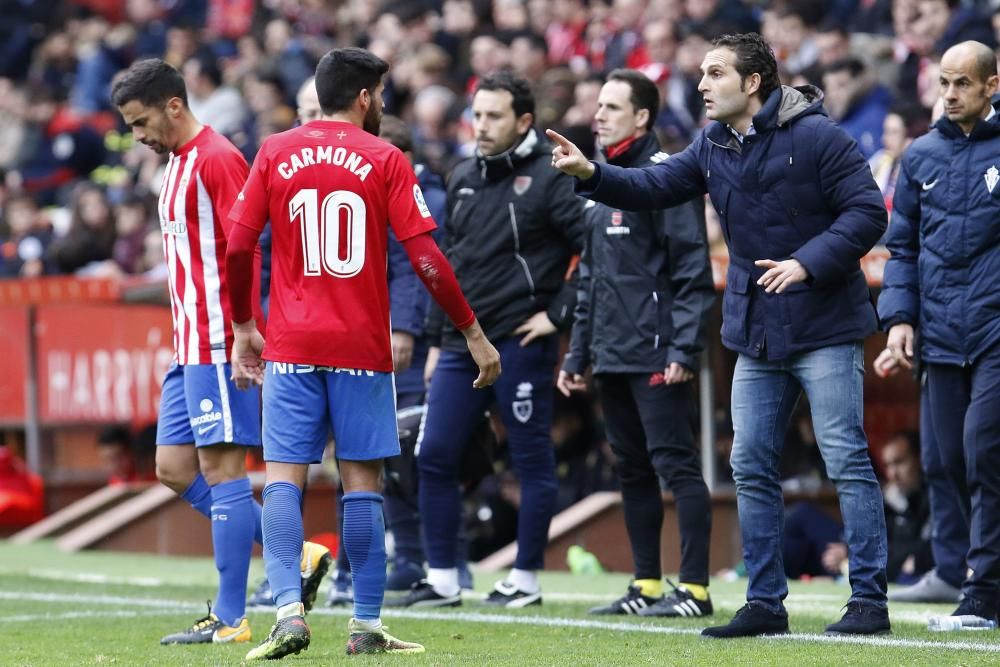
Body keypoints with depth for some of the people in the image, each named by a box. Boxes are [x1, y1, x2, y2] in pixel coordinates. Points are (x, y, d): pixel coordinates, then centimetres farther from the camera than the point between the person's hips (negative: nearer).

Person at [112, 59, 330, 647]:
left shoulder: (218, 160, -13)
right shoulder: (178, 164, 18)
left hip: (218, 344, -10)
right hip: (192, 348, 10)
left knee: (222, 469, -7)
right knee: (175, 469, 8)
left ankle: (230, 619, -4)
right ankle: (298, 556, 12)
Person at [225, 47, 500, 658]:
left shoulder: (276, 153, 5)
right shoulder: (385, 160, -2)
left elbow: (238, 247, 2)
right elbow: (426, 258, -7)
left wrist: (244, 327, 15)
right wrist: (474, 333, 1)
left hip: (291, 347, 1)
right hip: (361, 347, -1)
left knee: (284, 477, 0)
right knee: (363, 481, 5)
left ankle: (289, 609, -17)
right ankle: (367, 625, 7)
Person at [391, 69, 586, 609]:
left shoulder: (550, 178, -8)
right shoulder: (463, 179, 14)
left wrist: (561, 312, -12)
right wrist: (436, 340, 17)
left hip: (519, 342, -7)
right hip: (462, 342, 7)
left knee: (532, 461, 2)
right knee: (434, 456, 3)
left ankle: (526, 578, 10)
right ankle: (442, 579, 10)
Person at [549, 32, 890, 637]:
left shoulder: (815, 136, -13)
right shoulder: (714, 146, 8)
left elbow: (868, 212, -14)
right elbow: (655, 187, 9)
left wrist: (808, 262, -23)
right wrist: (593, 175, -7)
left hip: (825, 328, -7)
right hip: (757, 334, 8)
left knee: (848, 461, -6)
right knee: (751, 467, 8)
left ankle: (869, 599, -3)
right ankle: (765, 602, 15)